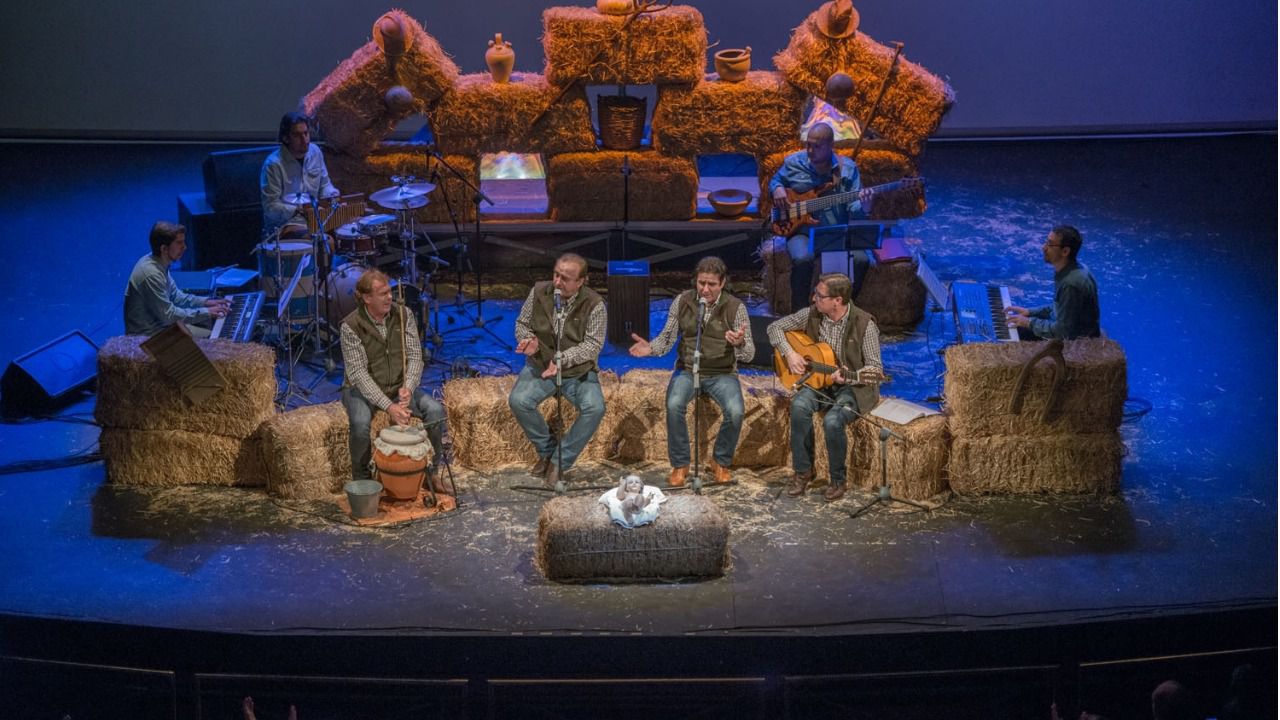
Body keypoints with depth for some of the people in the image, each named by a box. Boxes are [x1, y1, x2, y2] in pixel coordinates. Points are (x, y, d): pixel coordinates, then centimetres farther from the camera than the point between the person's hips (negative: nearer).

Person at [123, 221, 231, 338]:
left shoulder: (159, 263, 1)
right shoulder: (151, 274, -27)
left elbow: (175, 296, 14)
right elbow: (168, 315, -24)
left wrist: (206, 302, 2)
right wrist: (206, 312, -18)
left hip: (160, 320, 9)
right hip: (147, 336, -9)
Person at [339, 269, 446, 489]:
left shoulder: (404, 315, -6)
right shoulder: (351, 326, -18)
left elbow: (415, 356, -6)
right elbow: (358, 373, -23)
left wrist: (407, 388, -26)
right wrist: (388, 406, -32)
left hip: (399, 387, 4)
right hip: (363, 389, -4)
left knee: (435, 410, -19)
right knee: (360, 421, -34)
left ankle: (431, 472, 0)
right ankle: (361, 481, -10)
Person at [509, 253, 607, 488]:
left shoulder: (594, 304, -14)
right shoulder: (539, 292, -6)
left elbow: (593, 344, -16)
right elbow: (522, 323, 5)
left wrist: (562, 359, -31)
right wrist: (528, 339, -19)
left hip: (579, 370, -1)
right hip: (540, 365, 2)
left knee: (595, 408, -27)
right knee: (518, 401, -25)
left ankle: (560, 462, -9)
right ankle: (546, 450, 0)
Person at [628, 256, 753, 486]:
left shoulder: (736, 307, -7)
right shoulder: (682, 301, -2)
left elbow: (748, 355, -10)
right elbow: (667, 337, 3)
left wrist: (740, 343, -35)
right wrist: (651, 348, -20)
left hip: (722, 374, -1)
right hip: (687, 370, 1)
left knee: (735, 412, -29)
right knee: (674, 405, -30)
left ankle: (721, 462, 0)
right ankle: (680, 464, -10)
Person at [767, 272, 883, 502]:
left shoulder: (864, 324, -15)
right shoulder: (812, 314, -3)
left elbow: (876, 368, -12)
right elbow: (775, 327, 8)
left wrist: (850, 377, -30)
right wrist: (789, 353, -8)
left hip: (854, 388, -4)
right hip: (819, 380, 4)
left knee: (832, 421, -33)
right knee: (799, 406, -29)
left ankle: (838, 480, -9)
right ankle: (803, 470, -12)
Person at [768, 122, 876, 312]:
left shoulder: (847, 168, 1)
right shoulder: (793, 163, 3)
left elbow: (853, 207, -2)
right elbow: (775, 180, 22)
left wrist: (862, 207, -26)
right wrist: (777, 189, -1)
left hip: (837, 234, 1)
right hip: (803, 231, -1)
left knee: (861, 260, -26)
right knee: (802, 259, -35)